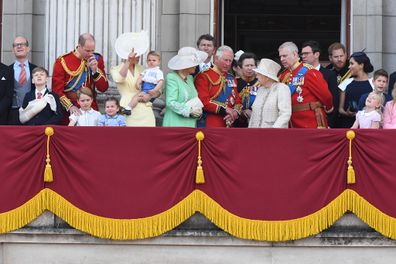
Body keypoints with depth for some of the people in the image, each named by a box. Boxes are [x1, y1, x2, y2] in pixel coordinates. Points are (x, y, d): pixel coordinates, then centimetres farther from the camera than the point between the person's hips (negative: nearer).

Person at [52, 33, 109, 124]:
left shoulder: (97, 59, 4)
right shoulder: (63, 61, -6)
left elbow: (103, 88, 2)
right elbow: (57, 90, -8)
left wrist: (95, 70, -12)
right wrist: (70, 106, -20)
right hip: (69, 112, -3)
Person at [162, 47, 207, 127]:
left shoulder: (190, 78, 17)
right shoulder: (172, 77, -6)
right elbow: (170, 102, -15)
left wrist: (198, 111, 1)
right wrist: (189, 110, -18)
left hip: (191, 124, 7)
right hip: (175, 123, -7)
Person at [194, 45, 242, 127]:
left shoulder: (231, 79, 17)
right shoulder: (204, 77, -4)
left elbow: (238, 101, 15)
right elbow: (203, 101, -15)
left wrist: (235, 112, -7)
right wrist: (224, 109, -15)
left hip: (228, 127, 6)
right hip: (208, 126, -6)